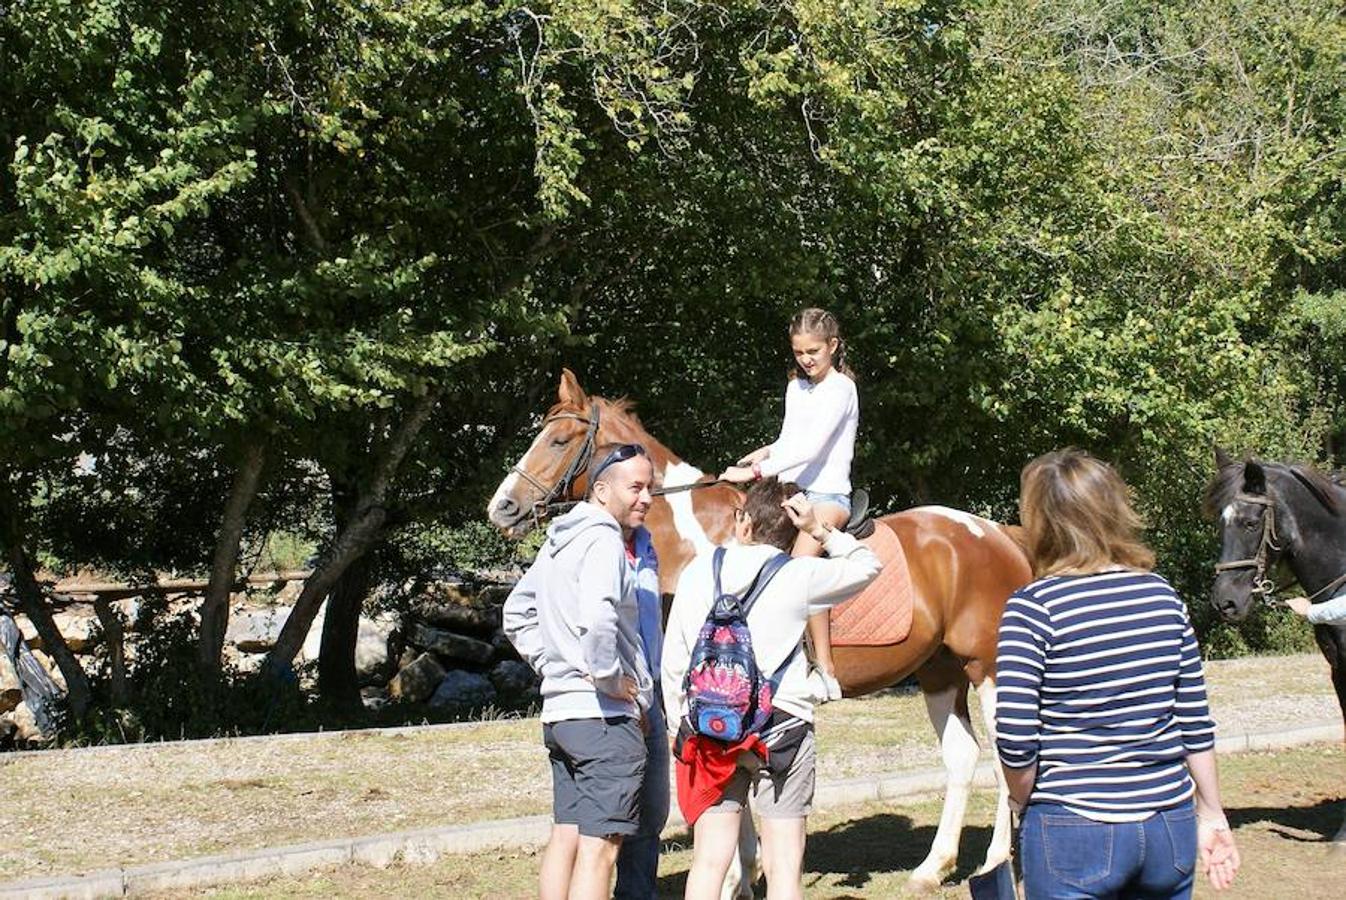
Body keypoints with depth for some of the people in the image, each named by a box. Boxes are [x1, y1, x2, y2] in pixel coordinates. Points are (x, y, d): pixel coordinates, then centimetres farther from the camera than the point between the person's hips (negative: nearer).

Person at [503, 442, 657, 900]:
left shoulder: (557, 542, 16)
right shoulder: (603, 542, -14)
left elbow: (516, 614, 26)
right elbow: (597, 617, -32)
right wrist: (610, 677, -19)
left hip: (558, 711, 10)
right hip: (606, 716, -10)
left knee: (565, 837, 14)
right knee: (599, 846, -9)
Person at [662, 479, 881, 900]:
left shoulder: (697, 571, 1)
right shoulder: (797, 576, -6)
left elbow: (673, 661, 4)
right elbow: (867, 565, 10)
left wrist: (681, 729, 13)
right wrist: (822, 530, 5)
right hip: (782, 728, -2)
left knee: (709, 860, 7)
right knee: (784, 865, 5)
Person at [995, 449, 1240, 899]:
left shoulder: (1033, 606, -11)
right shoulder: (1162, 596, 3)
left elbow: (1014, 737, -17)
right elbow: (1195, 721, 7)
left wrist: (1024, 801, 1)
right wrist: (1212, 813, 16)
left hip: (1074, 833, -4)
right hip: (1171, 827, 5)